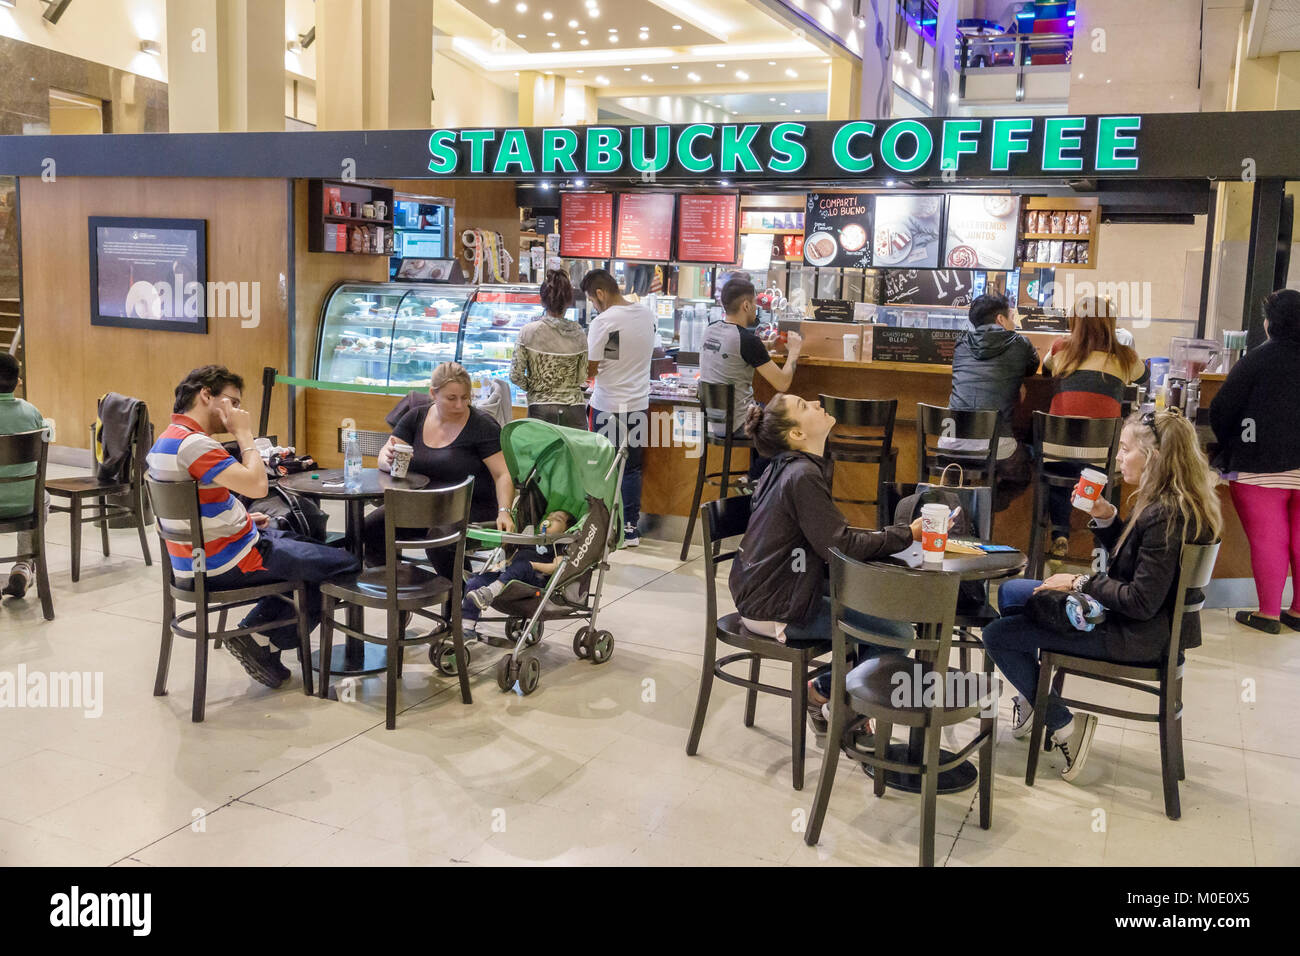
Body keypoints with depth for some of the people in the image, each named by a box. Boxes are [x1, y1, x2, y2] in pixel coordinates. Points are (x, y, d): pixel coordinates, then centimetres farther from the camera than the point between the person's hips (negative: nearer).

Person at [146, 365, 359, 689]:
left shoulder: (167, 440, 11)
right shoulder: (193, 443, -23)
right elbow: (257, 485, -31)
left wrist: (243, 520, 11)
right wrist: (245, 434, -17)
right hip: (224, 567, -11)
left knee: (305, 546, 28)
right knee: (345, 563, -5)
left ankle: (254, 631, 19)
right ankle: (265, 642, 5)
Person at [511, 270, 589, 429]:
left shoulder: (528, 331, -5)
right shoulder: (578, 333, 0)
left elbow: (516, 376, -4)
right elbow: (582, 377, 5)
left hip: (541, 410, -1)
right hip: (574, 410, 1)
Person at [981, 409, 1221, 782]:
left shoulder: (1166, 516, -28)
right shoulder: (1176, 503, 4)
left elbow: (1142, 602, -28)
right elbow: (1128, 559, 15)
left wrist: (1081, 583, -17)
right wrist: (1106, 518, -1)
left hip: (1136, 636, -11)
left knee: (996, 635, -11)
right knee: (1009, 593, 20)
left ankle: (1064, 725, 1)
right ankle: (1034, 698, 32)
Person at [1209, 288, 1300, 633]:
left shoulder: (1259, 359, -10)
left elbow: (1222, 410, -9)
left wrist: (1228, 447, 8)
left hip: (1262, 466, -5)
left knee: (1267, 541, 2)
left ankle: (1268, 614, 10)